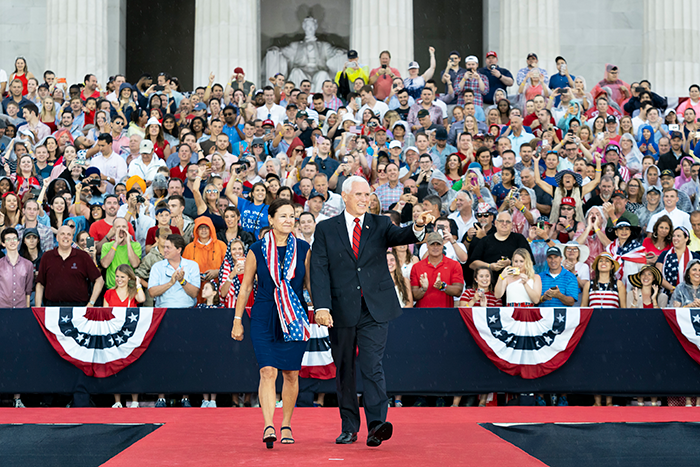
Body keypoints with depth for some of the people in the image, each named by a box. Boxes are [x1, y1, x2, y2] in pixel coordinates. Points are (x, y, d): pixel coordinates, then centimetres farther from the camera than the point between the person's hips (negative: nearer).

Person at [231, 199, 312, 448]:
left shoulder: (303, 249, 5)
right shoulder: (257, 250, 0)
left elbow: (310, 283, 12)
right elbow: (246, 286, 6)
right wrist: (237, 320, 6)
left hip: (294, 317, 2)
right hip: (264, 318, -2)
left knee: (291, 373, 6)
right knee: (268, 371, -13)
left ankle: (286, 425, 19)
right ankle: (268, 426, -19)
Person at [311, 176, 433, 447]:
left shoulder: (380, 225, 9)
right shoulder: (326, 230, 6)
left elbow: (401, 236, -11)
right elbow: (319, 271, -2)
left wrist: (418, 227, -35)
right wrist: (321, 307, -14)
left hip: (375, 309, -1)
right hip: (341, 310, 1)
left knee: (372, 366, -12)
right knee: (344, 371, 8)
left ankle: (376, 424, -18)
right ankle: (349, 428, 18)